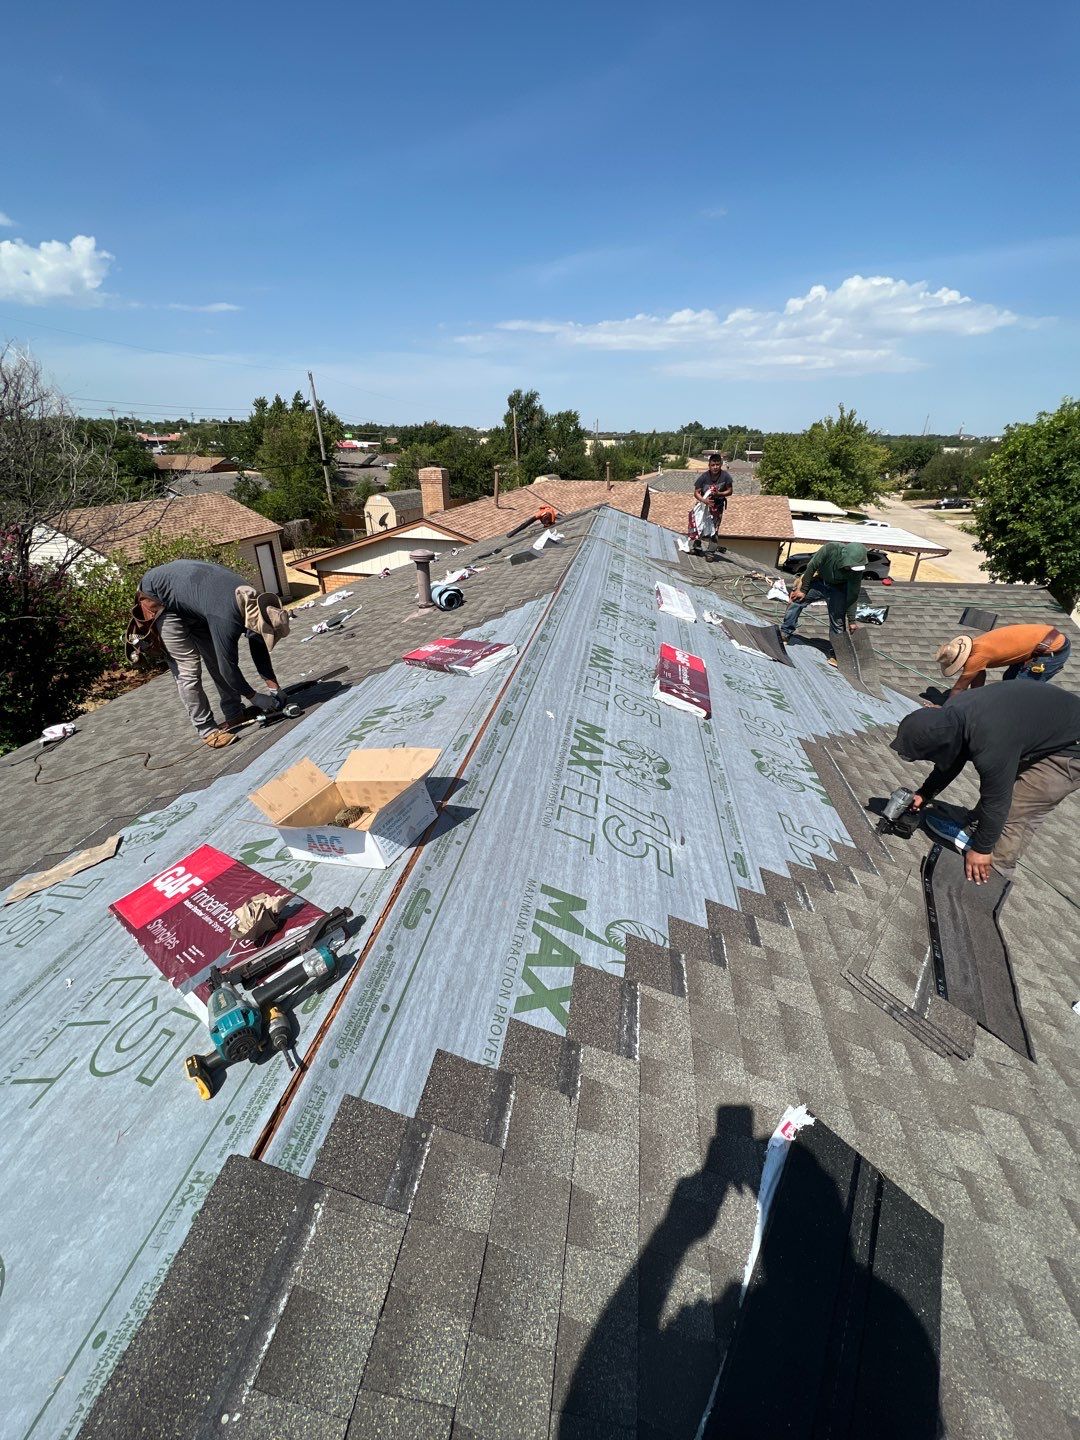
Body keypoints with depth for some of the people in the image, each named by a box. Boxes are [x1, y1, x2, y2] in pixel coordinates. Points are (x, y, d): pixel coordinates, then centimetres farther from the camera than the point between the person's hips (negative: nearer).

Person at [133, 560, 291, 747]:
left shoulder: (253, 600, -16)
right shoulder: (226, 618, -40)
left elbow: (259, 647, -3)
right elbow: (229, 666, -28)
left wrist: (274, 686, -3)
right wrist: (254, 697, -15)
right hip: (161, 599, -8)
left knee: (217, 659, 6)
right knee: (188, 669, -10)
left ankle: (234, 714, 16)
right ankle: (206, 730, -2)